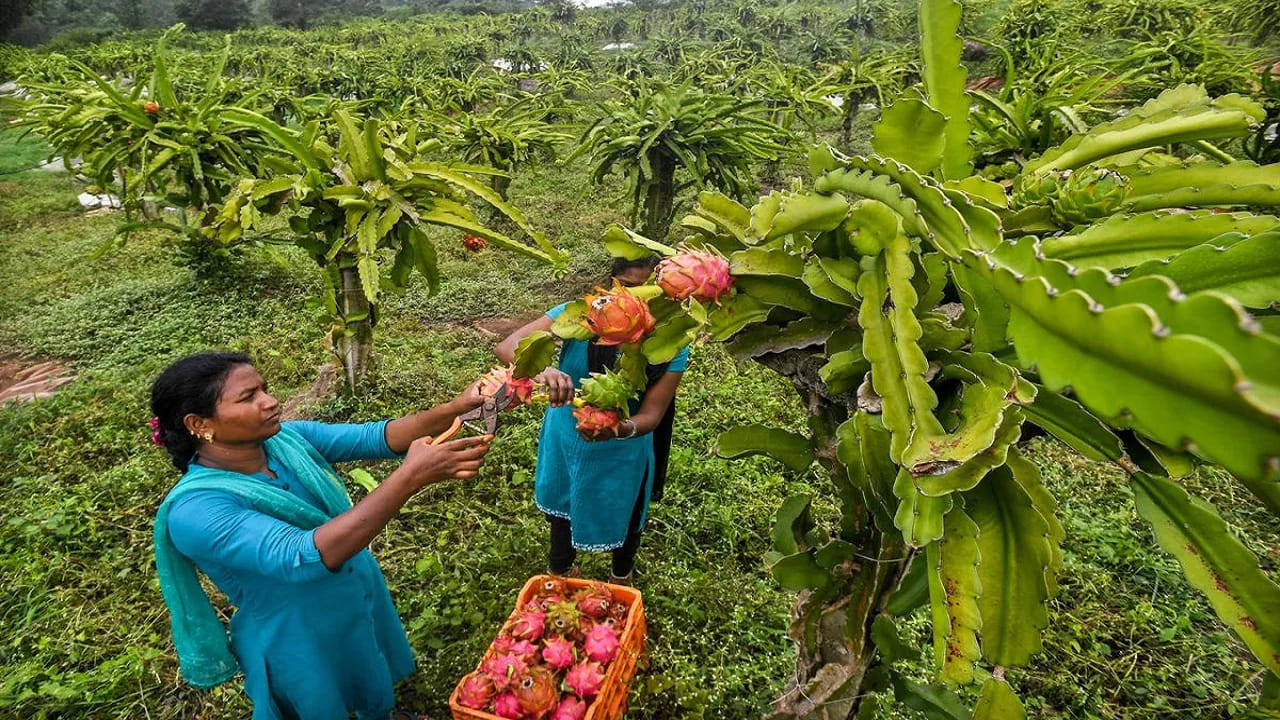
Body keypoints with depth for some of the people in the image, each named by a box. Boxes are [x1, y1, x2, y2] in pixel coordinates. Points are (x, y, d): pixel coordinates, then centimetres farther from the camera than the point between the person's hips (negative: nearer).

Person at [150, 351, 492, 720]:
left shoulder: (289, 438, -13)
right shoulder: (196, 511, -32)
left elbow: (374, 437, -17)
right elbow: (304, 557, -43)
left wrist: (455, 407, -34)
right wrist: (410, 477, -51)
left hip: (366, 605, 6)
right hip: (302, 648, -6)